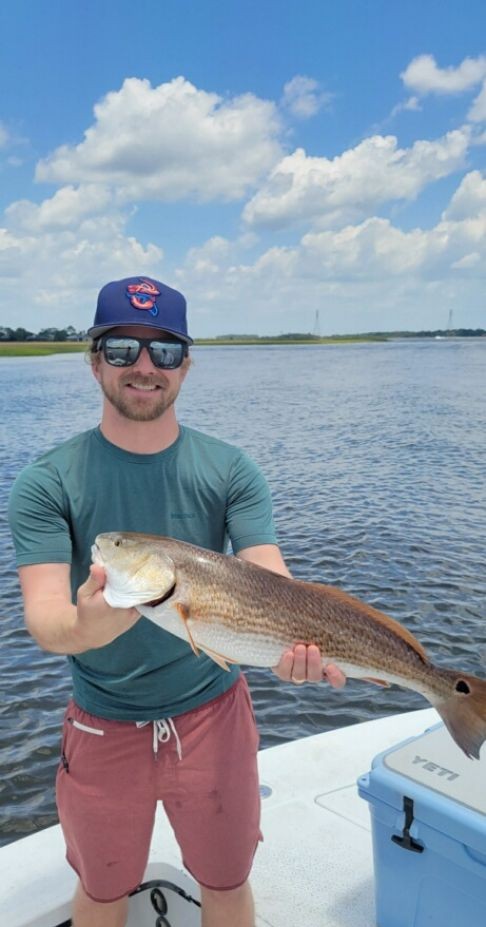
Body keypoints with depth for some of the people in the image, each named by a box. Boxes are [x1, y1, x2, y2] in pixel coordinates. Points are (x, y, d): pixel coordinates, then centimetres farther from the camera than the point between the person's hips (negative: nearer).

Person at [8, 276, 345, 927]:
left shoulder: (230, 472, -8)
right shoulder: (48, 483, -13)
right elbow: (42, 615, -22)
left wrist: (299, 639, -39)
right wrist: (82, 627, -45)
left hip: (213, 712, 1)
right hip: (103, 725, 0)